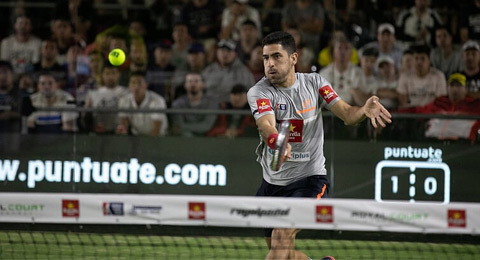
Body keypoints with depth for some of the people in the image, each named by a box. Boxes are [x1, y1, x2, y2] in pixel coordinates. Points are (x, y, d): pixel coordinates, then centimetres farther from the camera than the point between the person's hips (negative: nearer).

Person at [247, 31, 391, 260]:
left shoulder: (314, 82, -4)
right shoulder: (259, 92, -12)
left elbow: (347, 114, -6)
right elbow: (266, 126, -30)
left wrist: (365, 110, -31)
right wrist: (277, 142, -54)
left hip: (309, 179, -2)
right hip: (273, 181, 2)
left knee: (282, 237, -22)